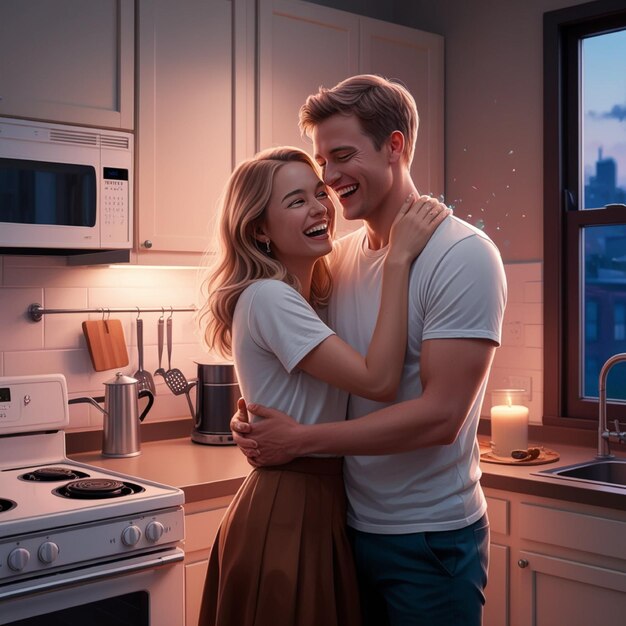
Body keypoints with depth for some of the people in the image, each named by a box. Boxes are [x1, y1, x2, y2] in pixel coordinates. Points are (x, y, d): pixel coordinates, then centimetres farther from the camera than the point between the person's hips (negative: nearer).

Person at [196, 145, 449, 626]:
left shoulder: (313, 297, 11)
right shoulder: (267, 297, -18)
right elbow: (378, 380, -26)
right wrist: (398, 258, -23)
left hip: (322, 503, 9)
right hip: (287, 512, -9)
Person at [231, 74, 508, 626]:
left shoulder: (461, 255, -16)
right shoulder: (340, 257, 3)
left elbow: (440, 415, -22)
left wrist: (299, 439, -20)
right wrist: (258, 411, -8)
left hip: (430, 539, -6)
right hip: (352, 524, 6)